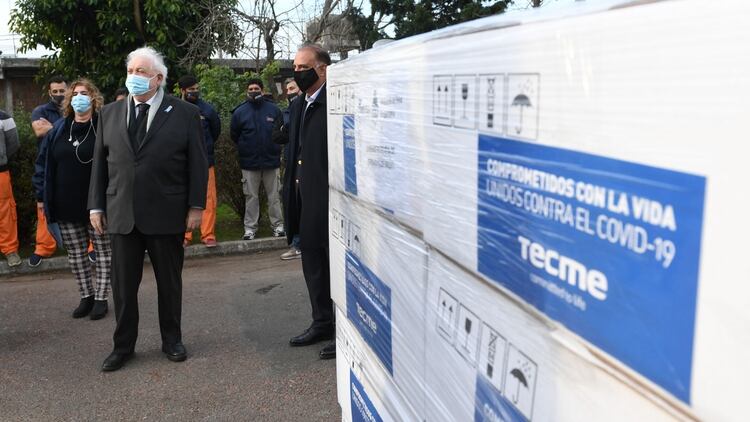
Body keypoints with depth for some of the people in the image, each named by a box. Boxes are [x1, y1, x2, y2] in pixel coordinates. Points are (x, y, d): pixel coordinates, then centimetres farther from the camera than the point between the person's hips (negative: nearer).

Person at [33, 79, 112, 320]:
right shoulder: (58, 130, 7)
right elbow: (43, 163, 11)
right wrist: (42, 196, 6)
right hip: (67, 207, 5)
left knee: (103, 251, 5)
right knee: (76, 254, 12)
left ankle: (101, 298, 17)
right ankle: (86, 296, 26)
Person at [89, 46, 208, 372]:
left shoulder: (185, 114, -1)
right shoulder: (110, 114, 9)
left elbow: (198, 164, -2)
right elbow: (100, 163, 11)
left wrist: (196, 206, -7)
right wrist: (96, 206, 6)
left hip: (167, 214, -2)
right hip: (121, 214, 3)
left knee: (169, 282, 10)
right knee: (123, 284, 9)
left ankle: (172, 340, 27)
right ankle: (123, 345, 24)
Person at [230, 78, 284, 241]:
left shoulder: (274, 110, 0)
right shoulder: (240, 112, 0)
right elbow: (234, 135, 9)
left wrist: (277, 150, 7)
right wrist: (245, 149, 9)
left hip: (271, 160, 0)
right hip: (249, 162, 0)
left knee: (274, 196, 7)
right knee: (251, 196, 6)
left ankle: (278, 225, 15)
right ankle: (250, 227, 13)